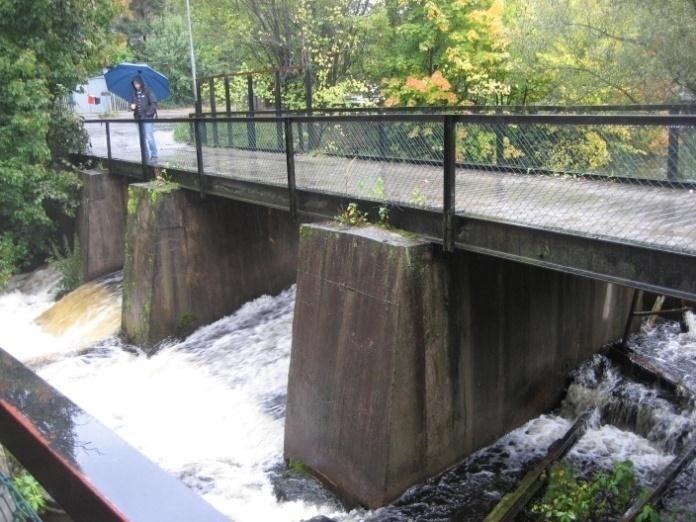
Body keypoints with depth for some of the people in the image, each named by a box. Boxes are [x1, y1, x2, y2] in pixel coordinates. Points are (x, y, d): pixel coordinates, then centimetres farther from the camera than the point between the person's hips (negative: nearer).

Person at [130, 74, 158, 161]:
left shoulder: (147, 91, -4)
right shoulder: (135, 93, 13)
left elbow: (154, 104, -8)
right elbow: (132, 104, 20)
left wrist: (148, 113, -16)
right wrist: (132, 107, -4)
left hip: (147, 118, -6)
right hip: (139, 118, 6)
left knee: (149, 137, -12)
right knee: (143, 138, 8)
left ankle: (154, 156, -6)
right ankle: (146, 156, 14)